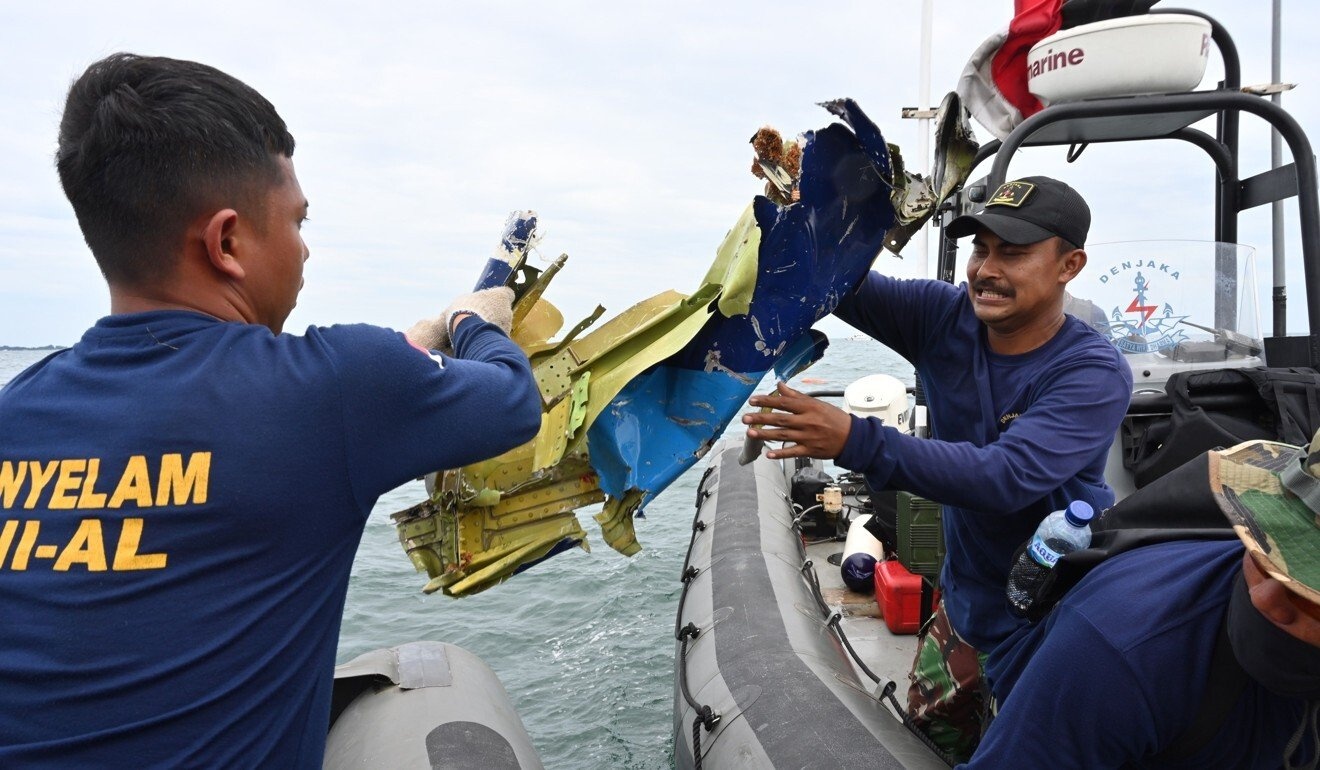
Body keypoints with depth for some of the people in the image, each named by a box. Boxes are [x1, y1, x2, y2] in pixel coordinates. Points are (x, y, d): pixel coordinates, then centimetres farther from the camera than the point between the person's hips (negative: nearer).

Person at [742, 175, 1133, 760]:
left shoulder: (1095, 374, -25)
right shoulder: (945, 319, -9)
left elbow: (1006, 478, -38)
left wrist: (856, 442, -48)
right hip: (962, 607, 5)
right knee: (925, 743, 23)